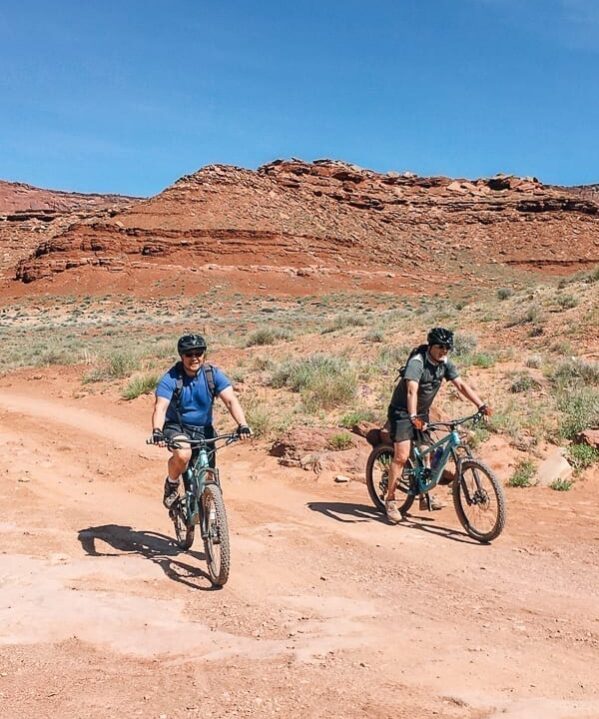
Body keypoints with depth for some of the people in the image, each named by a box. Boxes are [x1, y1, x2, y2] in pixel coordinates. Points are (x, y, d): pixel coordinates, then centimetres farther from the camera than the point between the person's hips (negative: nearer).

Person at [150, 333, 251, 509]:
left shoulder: (213, 375, -11)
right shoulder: (171, 379, -16)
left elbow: (231, 400, -20)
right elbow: (160, 407, -27)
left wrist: (242, 425, -37)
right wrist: (157, 431, -46)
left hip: (203, 429, 3)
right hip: (176, 427, -3)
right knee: (183, 454, -34)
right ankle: (172, 484, -2)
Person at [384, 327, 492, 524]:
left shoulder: (445, 363, -4)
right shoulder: (417, 362, -26)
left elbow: (461, 385, -7)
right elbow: (412, 391, -39)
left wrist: (481, 405, -18)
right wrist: (413, 417, -53)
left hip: (422, 412, 7)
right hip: (402, 412, -7)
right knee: (402, 456, -14)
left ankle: (424, 496, 21)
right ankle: (390, 500, -3)